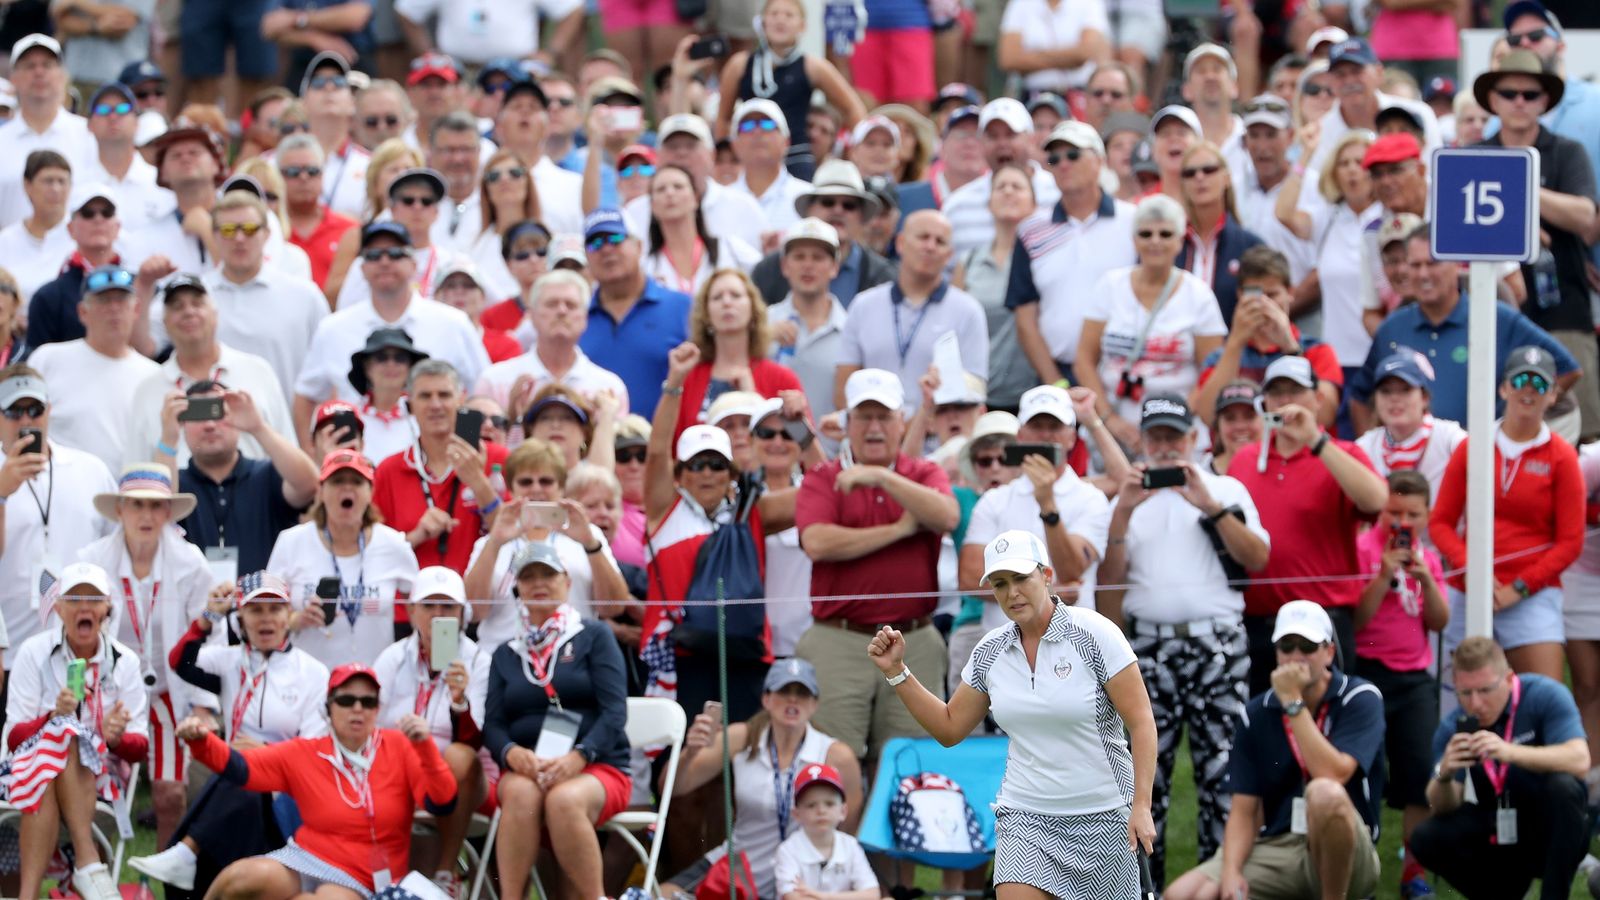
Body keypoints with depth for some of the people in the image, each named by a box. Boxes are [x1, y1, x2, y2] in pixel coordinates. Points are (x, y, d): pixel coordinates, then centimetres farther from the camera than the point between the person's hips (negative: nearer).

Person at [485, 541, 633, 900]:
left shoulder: (594, 637, 9)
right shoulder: (506, 654, 20)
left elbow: (614, 712, -3)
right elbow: (493, 724, 9)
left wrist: (578, 757, -20)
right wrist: (512, 753, -16)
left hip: (596, 767, -2)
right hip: (525, 768, 2)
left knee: (564, 800, -37)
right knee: (521, 793, -35)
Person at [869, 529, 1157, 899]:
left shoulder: (1094, 634, -9)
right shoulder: (990, 651, 6)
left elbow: (1141, 722, -10)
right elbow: (949, 728, 18)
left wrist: (1141, 806, -19)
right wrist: (896, 671, 8)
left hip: (1104, 818, -3)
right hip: (1025, 820, 3)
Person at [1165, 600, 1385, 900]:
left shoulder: (1360, 699, -7)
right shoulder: (1255, 715, 5)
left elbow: (1333, 775, -24)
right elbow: (1244, 810, 2)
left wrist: (1293, 702, -20)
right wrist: (1231, 873, -16)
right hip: (1276, 849, 3)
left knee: (1325, 794, -38)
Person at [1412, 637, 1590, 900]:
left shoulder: (1545, 697, -16)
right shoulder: (1454, 727, -6)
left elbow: (1579, 761, -31)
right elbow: (1444, 807, -10)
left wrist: (1510, 753, -44)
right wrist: (1444, 775, -33)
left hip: (1550, 828, -3)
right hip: (1497, 836, 3)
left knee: (1562, 786, -34)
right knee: (1426, 841, -20)